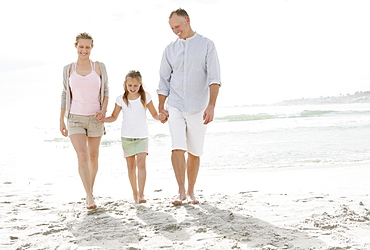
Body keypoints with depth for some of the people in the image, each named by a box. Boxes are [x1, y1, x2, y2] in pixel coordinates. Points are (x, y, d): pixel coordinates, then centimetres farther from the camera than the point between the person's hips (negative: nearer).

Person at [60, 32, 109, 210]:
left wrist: (103, 111, -9)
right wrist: (61, 120, 8)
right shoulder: (68, 69, 4)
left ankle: (90, 191, 29)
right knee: (82, 156, -15)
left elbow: (105, 91, 7)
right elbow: (65, 95, 9)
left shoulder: (99, 67, 2)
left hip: (95, 119, 1)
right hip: (75, 118, -1)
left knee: (93, 157, 10)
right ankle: (90, 198, -17)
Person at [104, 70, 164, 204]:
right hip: (127, 137, 2)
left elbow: (154, 114, 3)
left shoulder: (145, 97, -2)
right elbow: (114, 117, 9)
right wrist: (101, 119, -8)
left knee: (141, 164, -15)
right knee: (131, 166, 7)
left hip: (142, 137, -1)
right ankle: (135, 192, 21)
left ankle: (141, 194, -16)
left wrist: (161, 116, -18)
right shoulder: (121, 99, 0)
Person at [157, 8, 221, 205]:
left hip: (198, 108, -1)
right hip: (175, 107, 2)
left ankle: (191, 192, 18)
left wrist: (211, 105, -21)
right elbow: (164, 81, 12)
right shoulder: (170, 49, 9)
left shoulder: (207, 45, -1)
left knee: (195, 153, 5)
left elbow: (214, 78, -10)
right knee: (178, 148, -13)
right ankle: (181, 191, -5)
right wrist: (161, 108, 5)